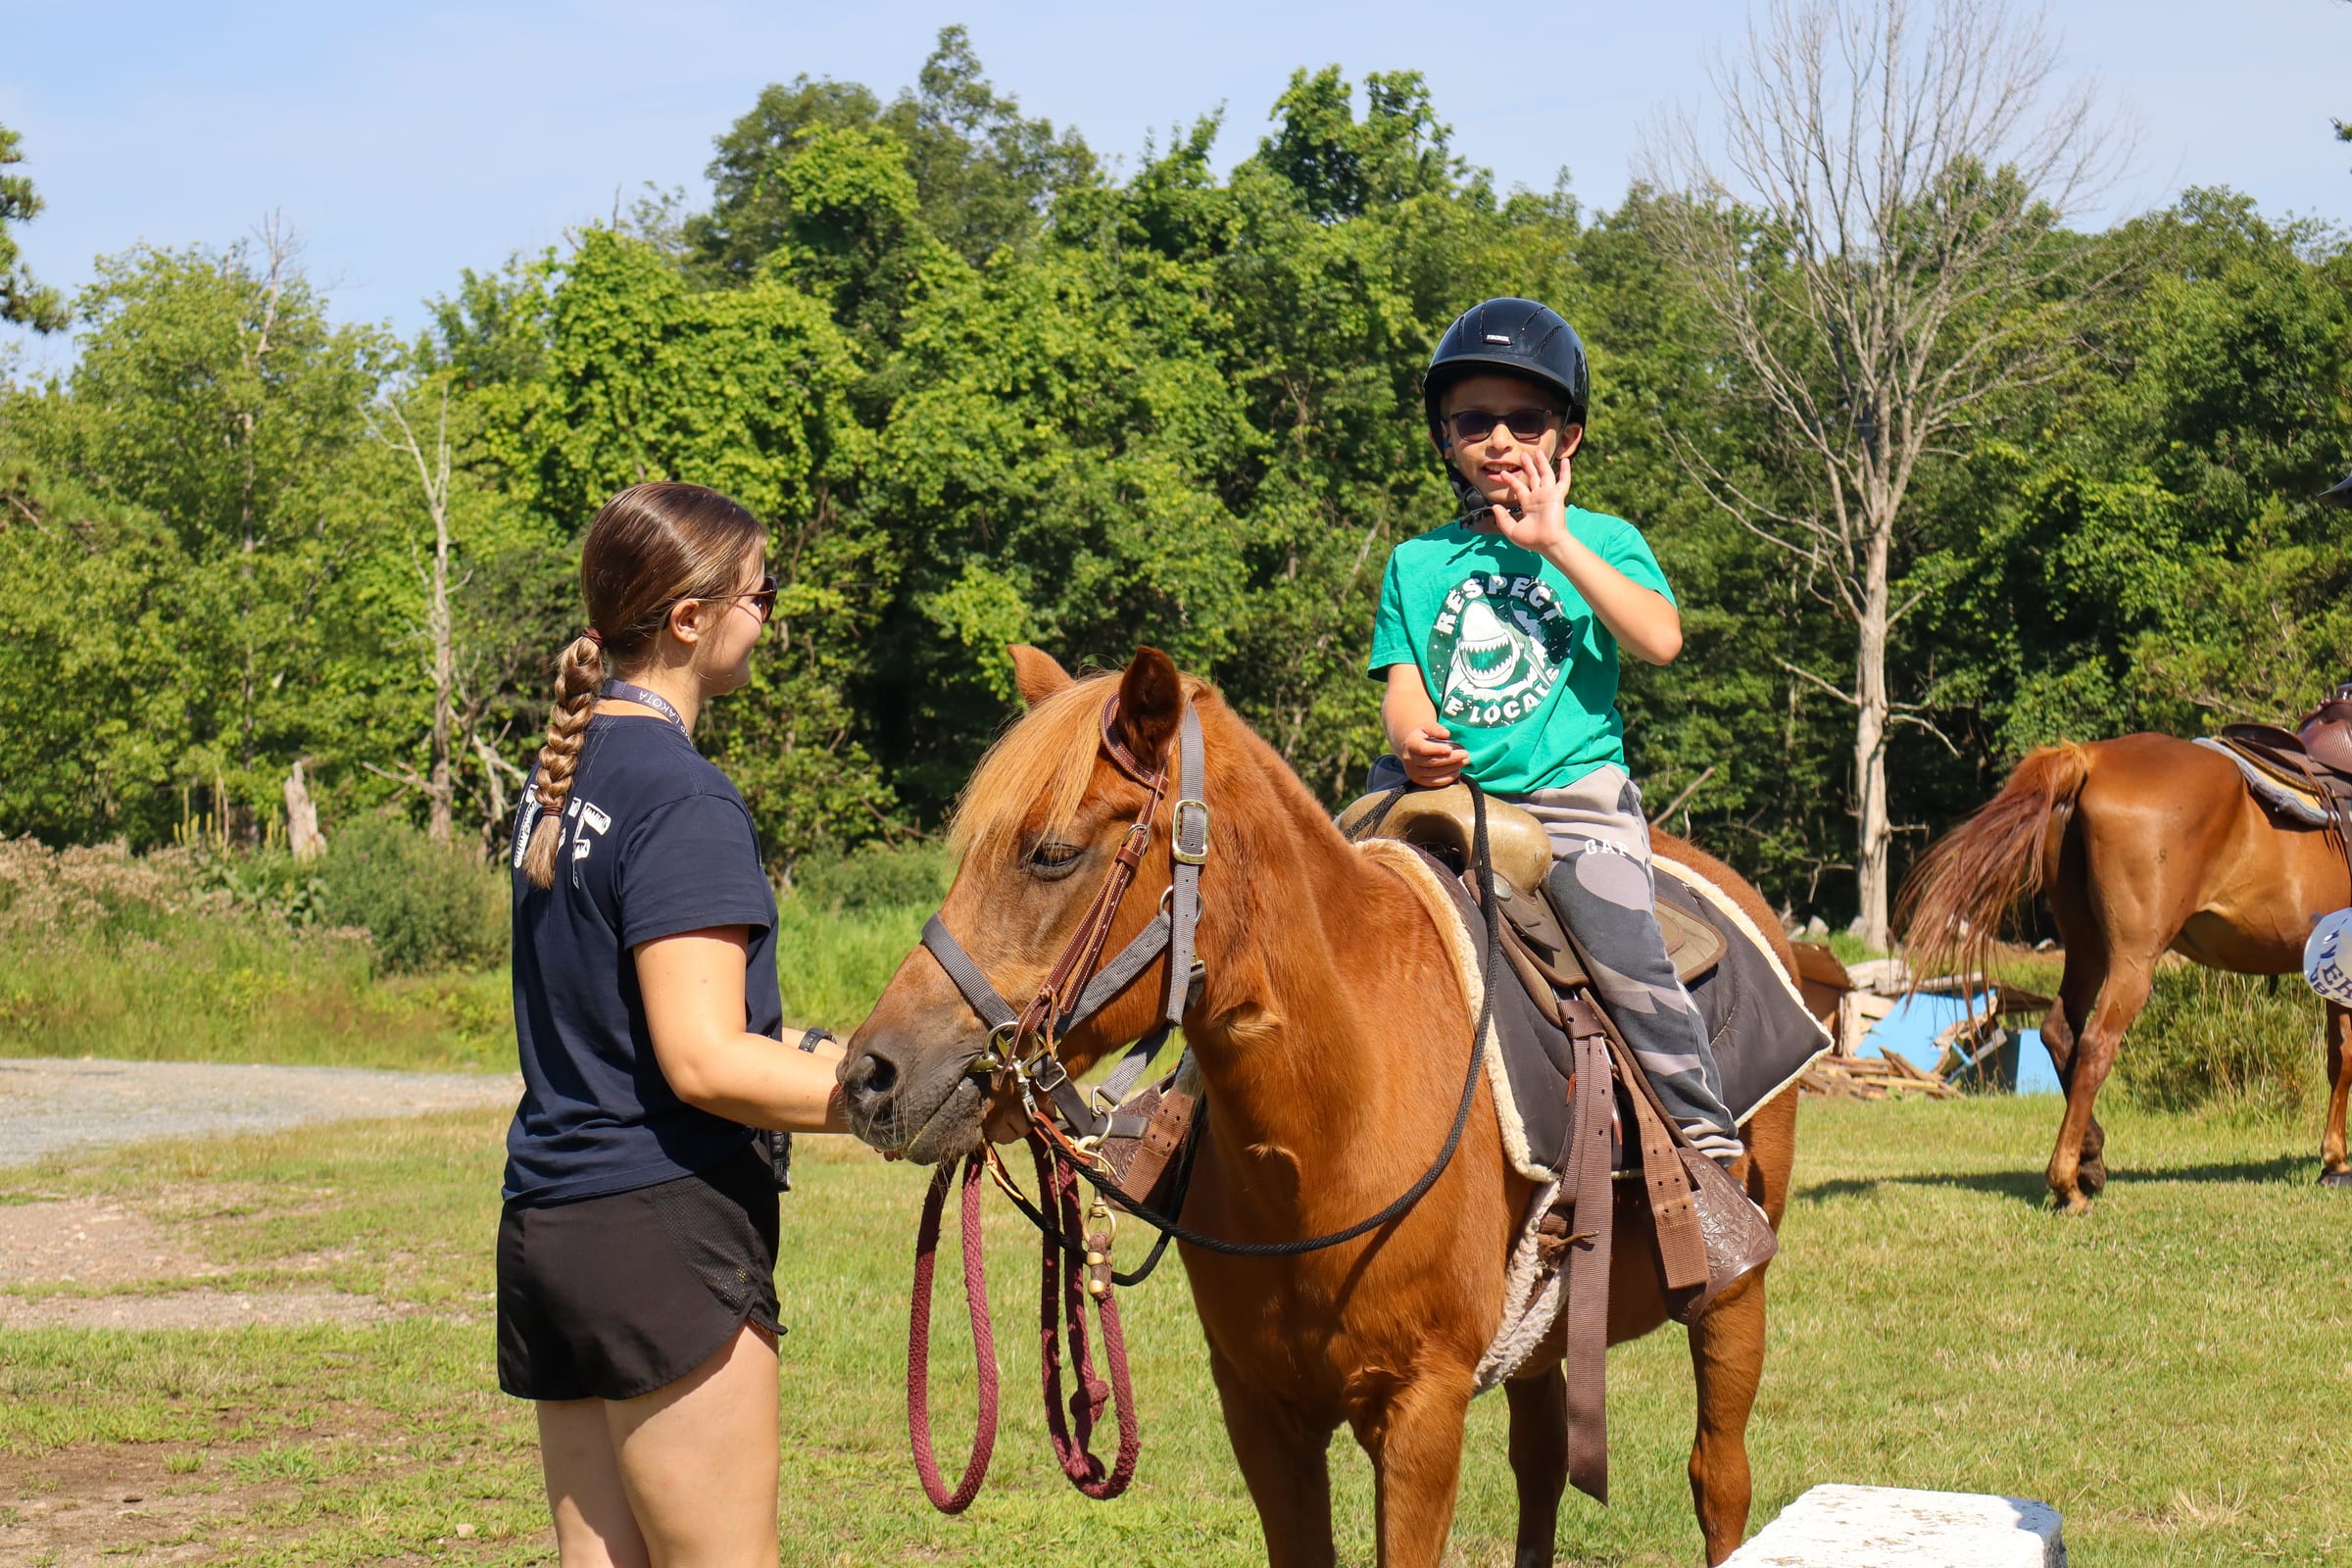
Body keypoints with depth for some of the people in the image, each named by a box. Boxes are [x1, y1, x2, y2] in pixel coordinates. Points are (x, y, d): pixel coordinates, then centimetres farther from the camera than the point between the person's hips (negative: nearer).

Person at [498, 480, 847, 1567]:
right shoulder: (686, 801, -14)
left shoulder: (565, 774, 14)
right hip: (664, 1232, -9)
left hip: (547, 1223, 9)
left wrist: (828, 1054, 19)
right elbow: (704, 1063, -20)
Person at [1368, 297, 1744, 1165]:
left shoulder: (1600, 541, 9)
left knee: (1626, 953, -23)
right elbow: (1404, 685, 8)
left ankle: (1705, 1133, -10)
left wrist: (1555, 543, -12)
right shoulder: (1417, 563, 16)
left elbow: (1660, 639, -9)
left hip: (1576, 797, -3)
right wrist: (1413, 741, -16)